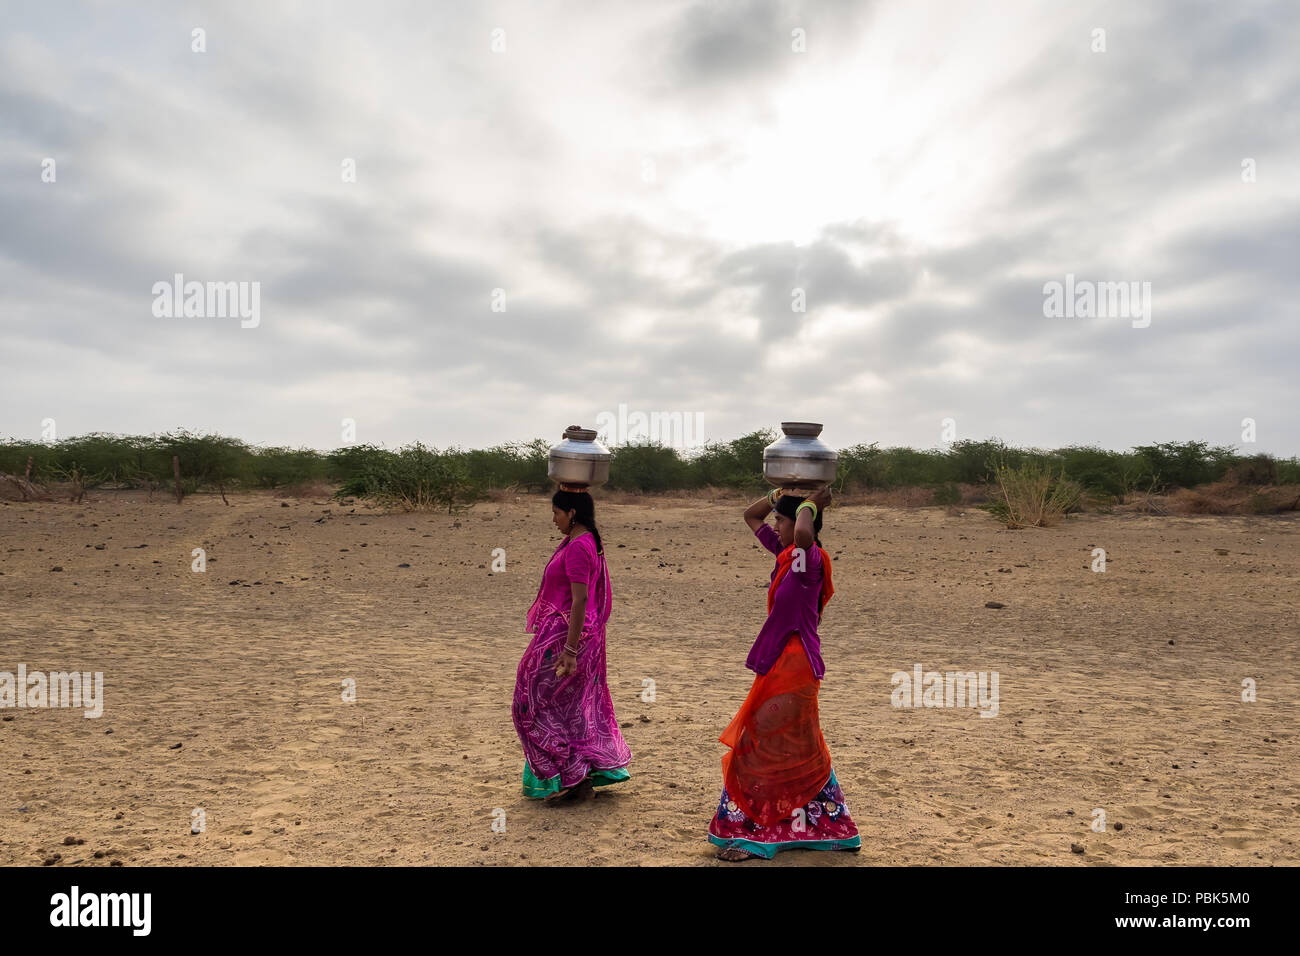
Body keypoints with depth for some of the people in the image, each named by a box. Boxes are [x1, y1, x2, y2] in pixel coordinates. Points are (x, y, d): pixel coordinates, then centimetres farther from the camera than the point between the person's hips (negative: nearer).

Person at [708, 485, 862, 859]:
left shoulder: (809, 557, -16)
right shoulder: (784, 552, 8)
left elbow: (803, 533, -41)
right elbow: (750, 516, 18)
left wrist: (808, 505, -22)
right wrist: (782, 494, 7)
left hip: (794, 665, -10)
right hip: (779, 663, 10)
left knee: (762, 746, -1)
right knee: (797, 748, 19)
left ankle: (750, 832, 10)